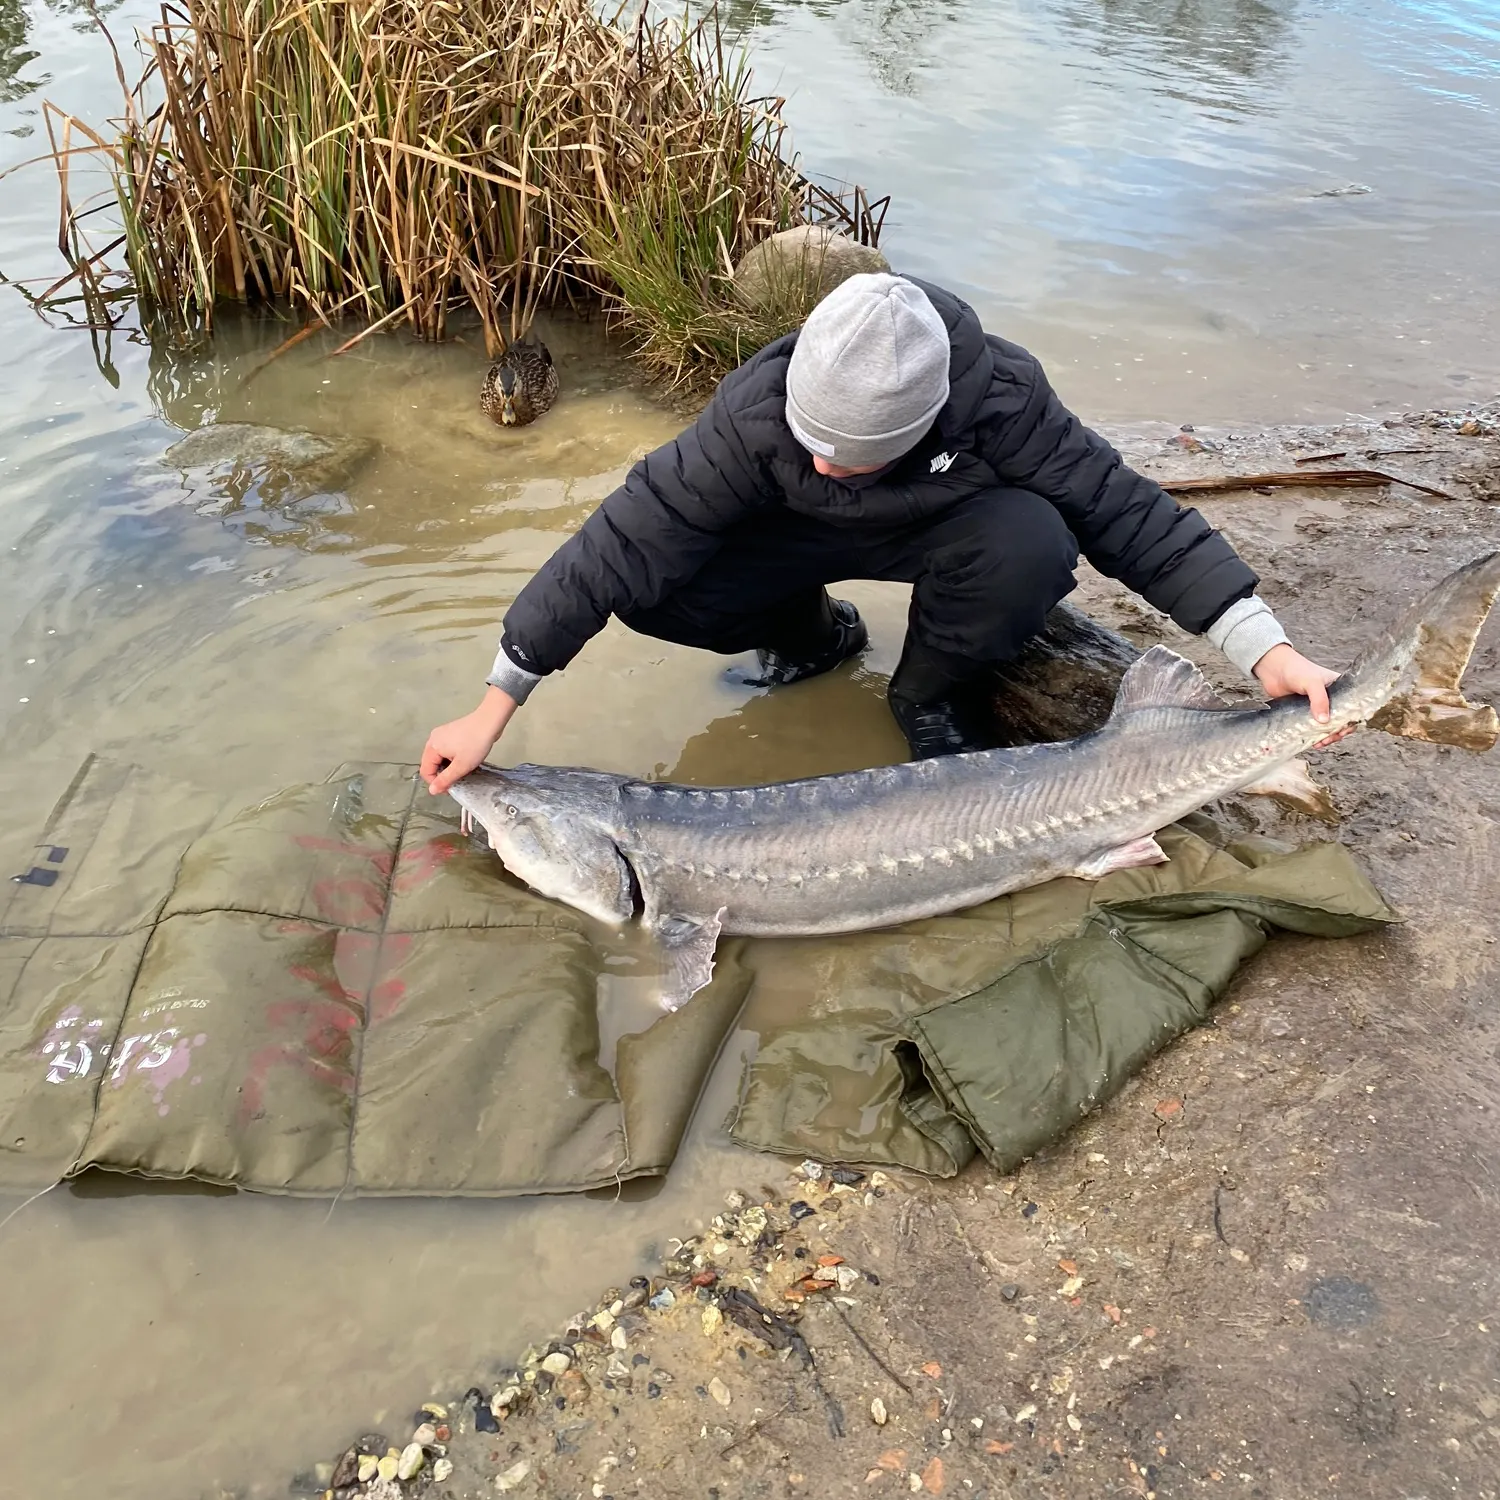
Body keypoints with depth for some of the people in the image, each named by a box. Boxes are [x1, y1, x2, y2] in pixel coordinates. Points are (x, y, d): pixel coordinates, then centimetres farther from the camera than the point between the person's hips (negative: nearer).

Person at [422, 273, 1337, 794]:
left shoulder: (1003, 399, -33)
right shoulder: (758, 410, -33)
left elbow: (1125, 511, -24)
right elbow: (628, 542, -32)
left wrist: (1263, 648, -28)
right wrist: (495, 710, -31)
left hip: (943, 528, 0)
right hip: (806, 538, 1)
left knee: (1034, 544, -35)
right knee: (651, 594, -25)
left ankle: (929, 696, -5)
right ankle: (814, 636, 6)